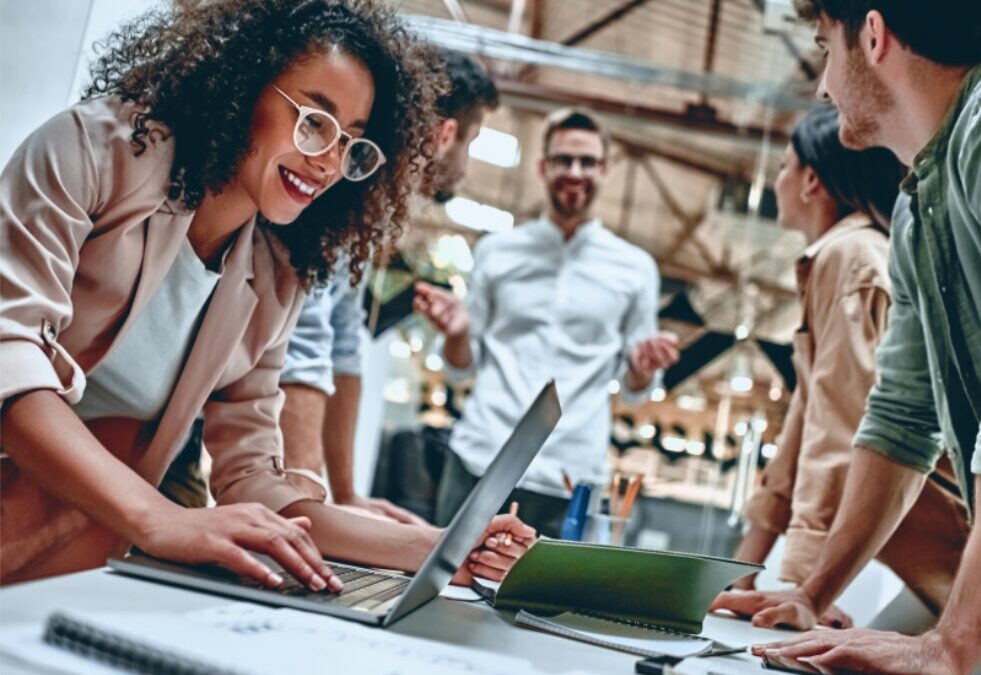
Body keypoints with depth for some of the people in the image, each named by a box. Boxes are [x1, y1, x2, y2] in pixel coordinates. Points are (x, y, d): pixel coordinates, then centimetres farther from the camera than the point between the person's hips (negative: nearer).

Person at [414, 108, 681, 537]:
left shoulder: (635, 268, 8)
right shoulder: (496, 252, 9)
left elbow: (633, 389, 11)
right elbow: (462, 365, 13)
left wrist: (642, 367, -10)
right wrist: (456, 332, -8)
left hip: (567, 479, 0)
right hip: (477, 461, 1)